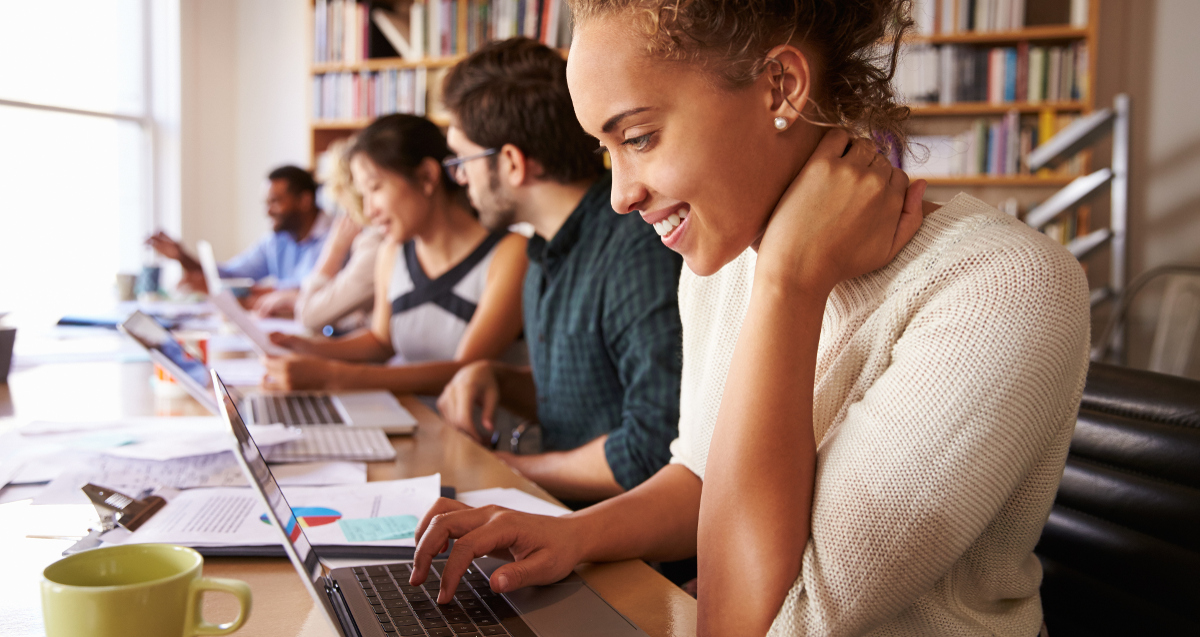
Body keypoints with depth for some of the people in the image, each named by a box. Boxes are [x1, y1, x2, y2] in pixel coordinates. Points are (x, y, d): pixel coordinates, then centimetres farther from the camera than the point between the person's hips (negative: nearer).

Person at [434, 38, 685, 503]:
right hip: (561, 511, 8)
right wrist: (494, 378, 2)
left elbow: (656, 450, -25)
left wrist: (517, 469, -12)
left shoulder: (637, 250, -21)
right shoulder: (547, 254, 10)